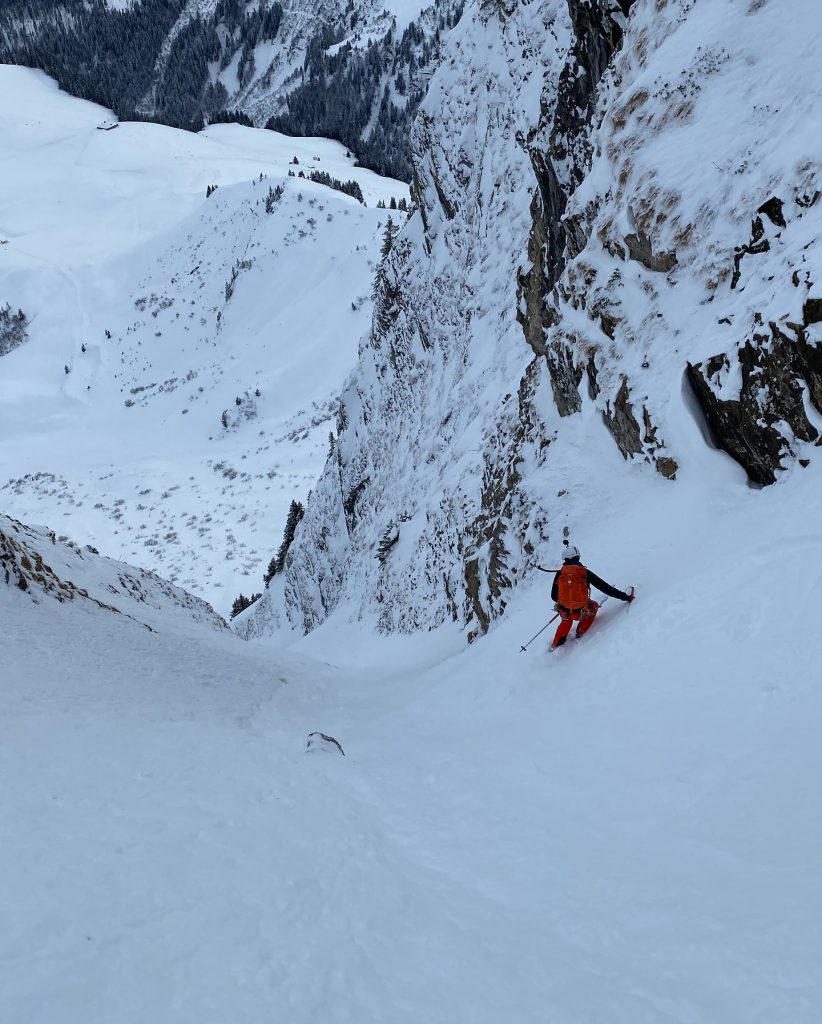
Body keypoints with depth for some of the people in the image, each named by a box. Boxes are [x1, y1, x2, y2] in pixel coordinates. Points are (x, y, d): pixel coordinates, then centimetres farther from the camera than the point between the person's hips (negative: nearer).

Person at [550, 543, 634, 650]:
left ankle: (555, 644, 27)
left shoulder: (559, 574, -4)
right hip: (581, 612, -3)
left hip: (565, 612, 3)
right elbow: (605, 587, -9)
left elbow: (554, 596, 4)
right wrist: (625, 597, -2)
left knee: (566, 620, 38)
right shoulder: (585, 573, -11)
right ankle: (580, 632, 24)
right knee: (594, 605, 31)